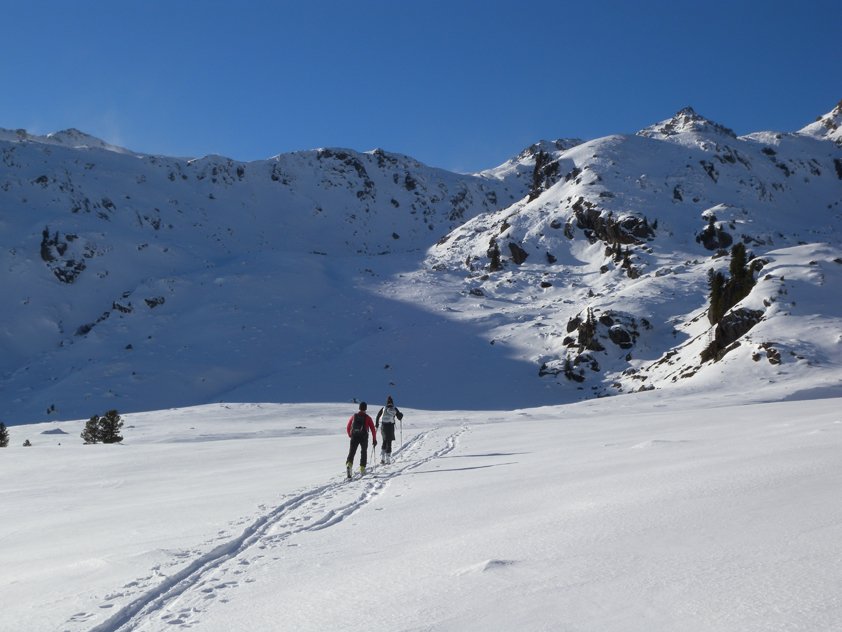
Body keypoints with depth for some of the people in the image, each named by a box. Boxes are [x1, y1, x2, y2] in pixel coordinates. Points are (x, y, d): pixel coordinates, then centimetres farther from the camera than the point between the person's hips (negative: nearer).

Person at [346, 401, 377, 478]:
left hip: (354, 437, 1)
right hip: (364, 437, -1)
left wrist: (350, 435, 33)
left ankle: (349, 464, -29)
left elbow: (348, 427, 16)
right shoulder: (367, 417, 1)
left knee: (352, 452, -2)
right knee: (364, 452, 19)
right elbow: (373, 429, -2)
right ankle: (362, 469, 16)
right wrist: (374, 439, 6)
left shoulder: (354, 416, 9)